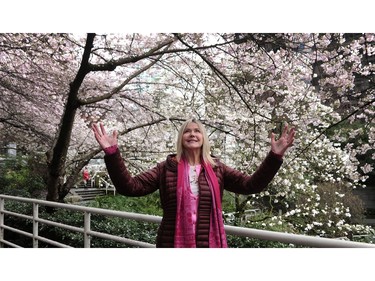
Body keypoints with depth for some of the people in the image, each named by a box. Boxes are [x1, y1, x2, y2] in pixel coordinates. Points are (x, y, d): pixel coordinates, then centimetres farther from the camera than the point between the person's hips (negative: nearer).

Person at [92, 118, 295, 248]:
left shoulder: (217, 169, 4)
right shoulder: (166, 168, 0)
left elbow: (250, 184, -4)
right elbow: (130, 186, -7)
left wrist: (274, 156, -15)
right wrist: (112, 153, -18)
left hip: (209, 245, 1)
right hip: (172, 246, -1)